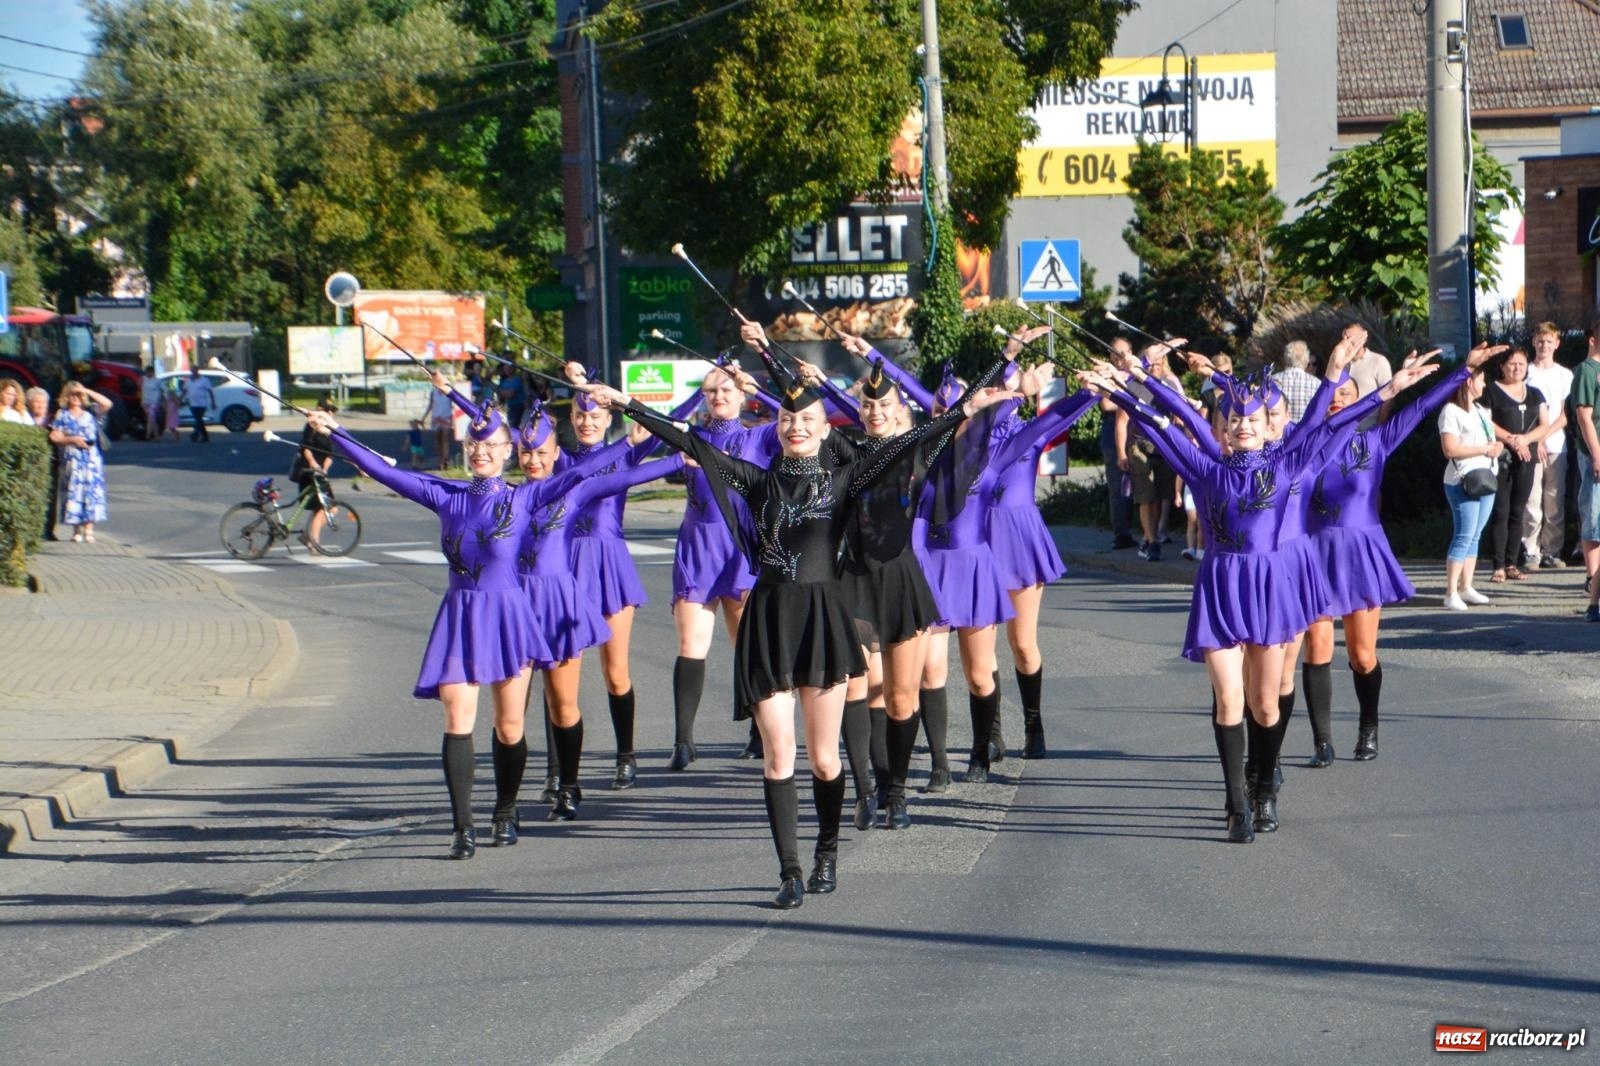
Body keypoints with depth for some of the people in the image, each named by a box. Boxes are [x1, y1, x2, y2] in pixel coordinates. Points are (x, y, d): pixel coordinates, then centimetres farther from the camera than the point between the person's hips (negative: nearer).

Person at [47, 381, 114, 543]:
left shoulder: (90, 414, 11)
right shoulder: (62, 415, 8)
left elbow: (106, 404, -2)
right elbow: (54, 436, 2)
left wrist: (88, 391, -2)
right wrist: (72, 440, -11)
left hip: (91, 459, 1)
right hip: (72, 460, -1)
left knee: (91, 491, -7)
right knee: (74, 492, -4)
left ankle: (89, 531, -8)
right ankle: (77, 530, 3)